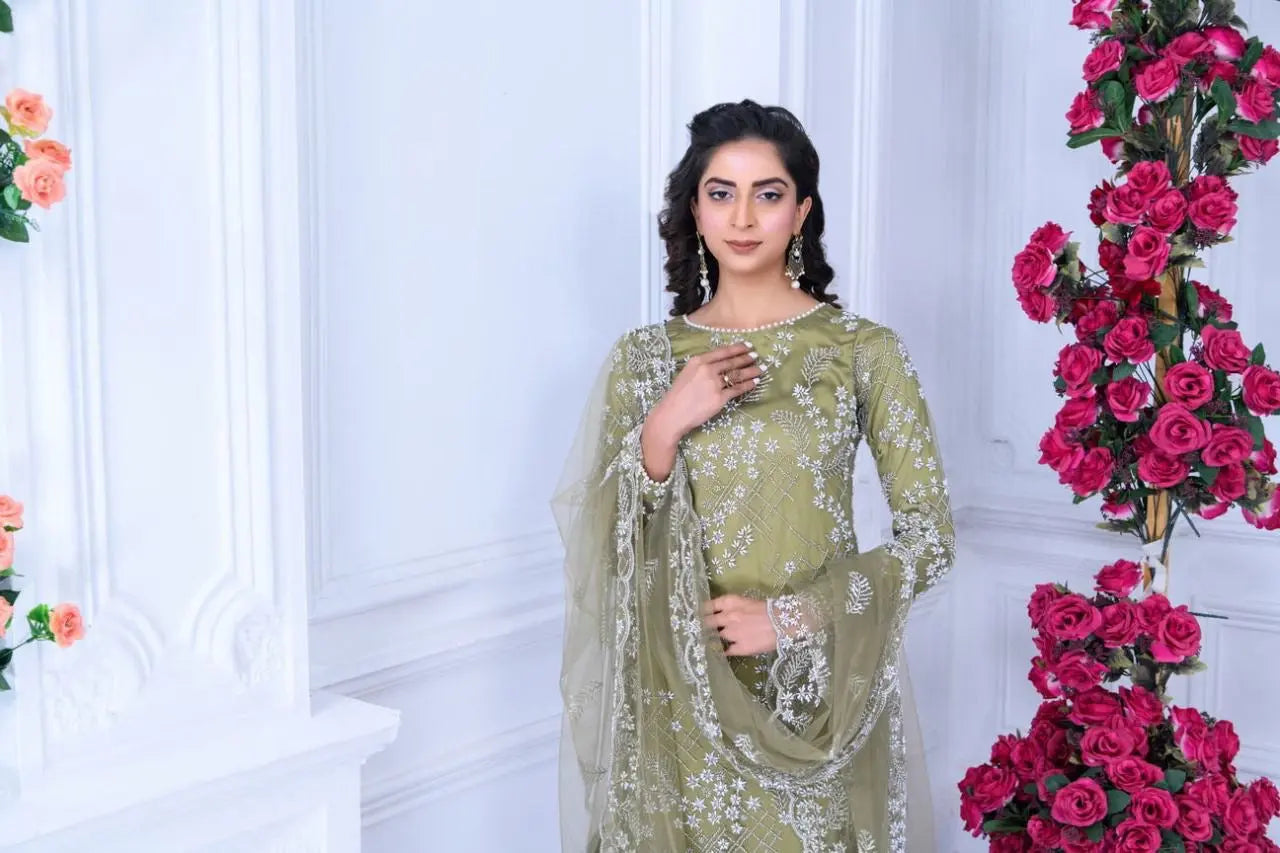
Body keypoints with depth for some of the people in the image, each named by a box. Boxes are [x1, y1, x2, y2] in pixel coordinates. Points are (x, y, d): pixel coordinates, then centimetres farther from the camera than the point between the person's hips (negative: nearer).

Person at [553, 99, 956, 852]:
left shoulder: (864, 350, -5)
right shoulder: (645, 356, 1)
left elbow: (931, 538, -4)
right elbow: (602, 544, 0)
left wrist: (794, 616, -14)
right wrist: (664, 429, -14)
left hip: (819, 698, -1)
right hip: (682, 700, 2)